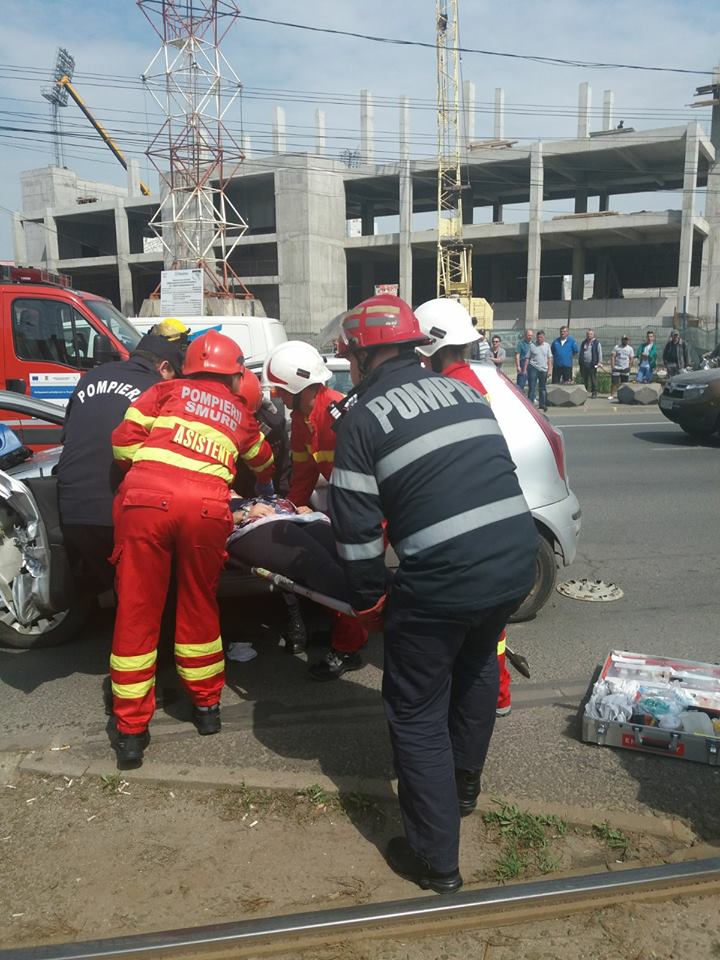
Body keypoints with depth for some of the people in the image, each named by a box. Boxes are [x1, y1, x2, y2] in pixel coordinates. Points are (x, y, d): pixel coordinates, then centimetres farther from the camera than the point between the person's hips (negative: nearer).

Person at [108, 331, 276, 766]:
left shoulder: (168, 391, 22)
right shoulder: (240, 413, 28)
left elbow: (124, 440, 12)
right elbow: (263, 460, 46)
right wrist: (266, 488, 68)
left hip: (146, 498, -1)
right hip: (206, 506, 1)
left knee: (137, 611, 8)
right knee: (199, 605, 19)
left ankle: (131, 730, 16)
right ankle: (207, 705, 34)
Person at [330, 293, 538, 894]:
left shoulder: (362, 420, -3)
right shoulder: (464, 391, 14)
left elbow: (356, 529, -4)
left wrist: (369, 600, 9)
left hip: (442, 580, -6)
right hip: (518, 560, 7)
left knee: (418, 713, 12)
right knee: (476, 661, 33)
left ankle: (436, 860, 22)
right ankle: (464, 782, 50)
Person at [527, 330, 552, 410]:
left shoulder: (547, 345, 9)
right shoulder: (532, 345, 0)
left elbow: (549, 358, 10)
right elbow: (527, 358, 2)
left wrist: (550, 369, 3)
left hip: (543, 369, 3)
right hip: (533, 368, -3)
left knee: (543, 388, 12)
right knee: (532, 387, -5)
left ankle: (542, 404, 22)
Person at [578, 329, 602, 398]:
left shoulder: (597, 343, 3)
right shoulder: (583, 343, 17)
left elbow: (600, 353, 0)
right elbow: (581, 353, 22)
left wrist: (600, 362, -10)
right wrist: (580, 363, 17)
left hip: (592, 365, -4)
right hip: (584, 364, 4)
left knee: (593, 379, -3)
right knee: (585, 379, 3)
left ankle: (594, 392, 2)